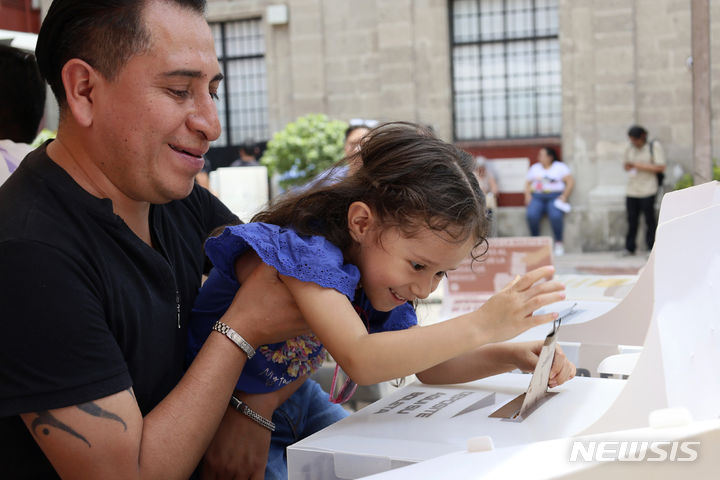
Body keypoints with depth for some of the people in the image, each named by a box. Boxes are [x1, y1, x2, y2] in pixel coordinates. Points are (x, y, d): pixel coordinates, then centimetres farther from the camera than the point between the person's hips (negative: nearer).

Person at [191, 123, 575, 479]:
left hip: (294, 396, 7)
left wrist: (511, 357, -15)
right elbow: (361, 361, -45)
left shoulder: (379, 272, -5)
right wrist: (483, 325, -48)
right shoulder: (303, 251, -33)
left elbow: (425, 364, 2)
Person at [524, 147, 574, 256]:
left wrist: (564, 196, -11)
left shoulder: (560, 167, 10)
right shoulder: (534, 167, 21)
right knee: (531, 215, -31)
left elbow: (570, 181, 2)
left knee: (555, 215, -35)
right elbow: (527, 183, 20)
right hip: (537, 197, 3)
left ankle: (559, 243, -19)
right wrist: (527, 195, 1)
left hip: (555, 197, -3)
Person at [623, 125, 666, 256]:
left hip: (647, 190, -4)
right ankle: (629, 248, 8)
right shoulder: (629, 149, 13)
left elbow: (661, 168, -8)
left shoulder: (654, 146, -3)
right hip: (631, 190, 4)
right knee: (632, 219, 2)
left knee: (650, 220, -3)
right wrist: (627, 166, -1)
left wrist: (640, 166, -14)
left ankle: (652, 248, 4)